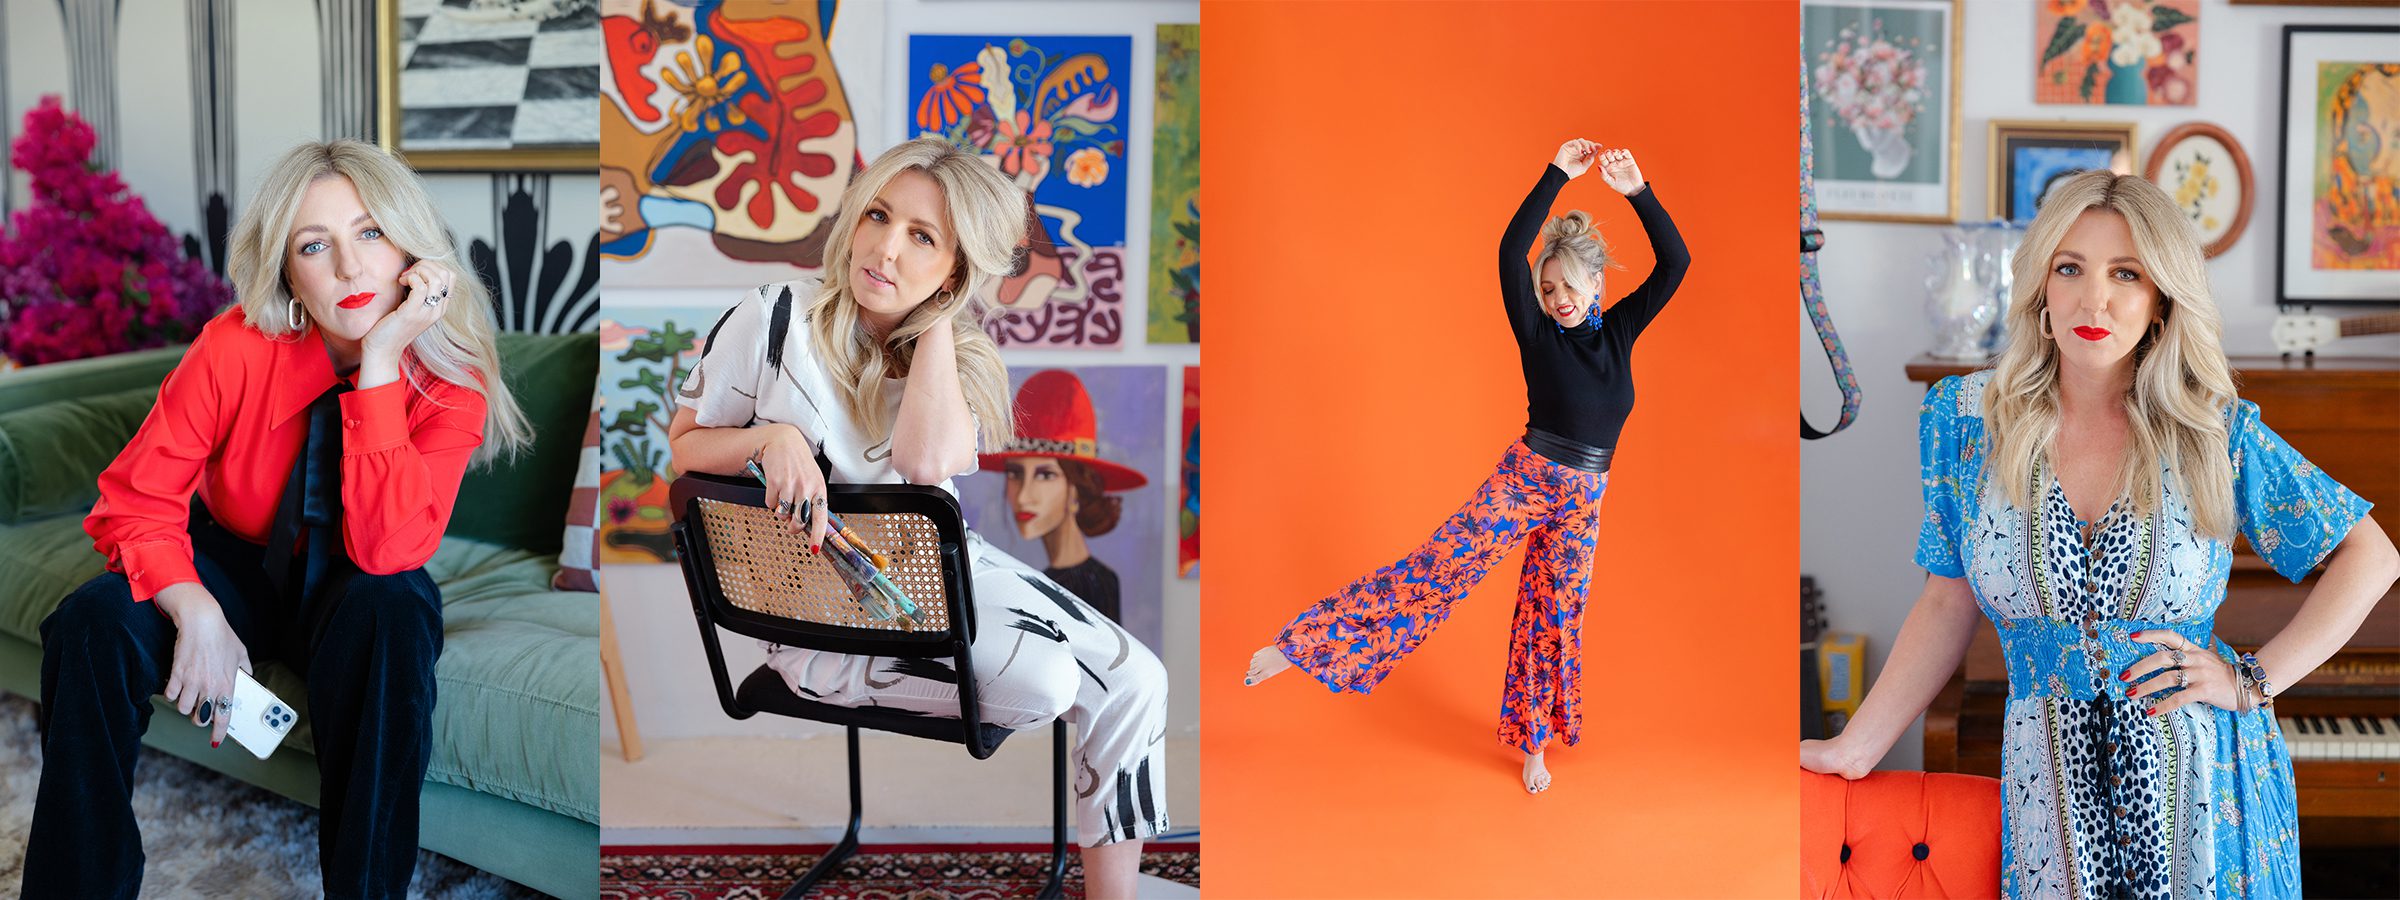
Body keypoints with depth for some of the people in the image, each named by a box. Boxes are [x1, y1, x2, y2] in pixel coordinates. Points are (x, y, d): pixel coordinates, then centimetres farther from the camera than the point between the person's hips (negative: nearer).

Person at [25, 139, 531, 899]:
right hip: (235, 570, 1)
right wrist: (196, 613, -33)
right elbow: (136, 501, -15)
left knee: (393, 607, -36)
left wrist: (378, 367, -35)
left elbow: (388, 549, -31)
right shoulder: (239, 347, -19)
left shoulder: (451, 375, -20)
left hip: (350, 595, -1)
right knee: (93, 623, -27)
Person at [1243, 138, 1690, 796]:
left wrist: (1638, 193, -14)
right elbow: (1511, 252, -17)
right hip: (1525, 476, -3)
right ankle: (1299, 646, -17)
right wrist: (1558, 175, -18)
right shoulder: (1537, 333, -3)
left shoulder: (1620, 329, 5)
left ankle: (1535, 741, 23)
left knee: (1554, 612, 9)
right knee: (1437, 566, -14)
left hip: (1584, 494, 3)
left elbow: (1675, 261, -3)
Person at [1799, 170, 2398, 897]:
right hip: (2050, 791, 0)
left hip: (2205, 788, 0)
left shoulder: (2216, 433, -4)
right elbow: (1948, 604, 3)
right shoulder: (1966, 419, -2)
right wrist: (1857, 747, -1)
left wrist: (2255, 680, -5)